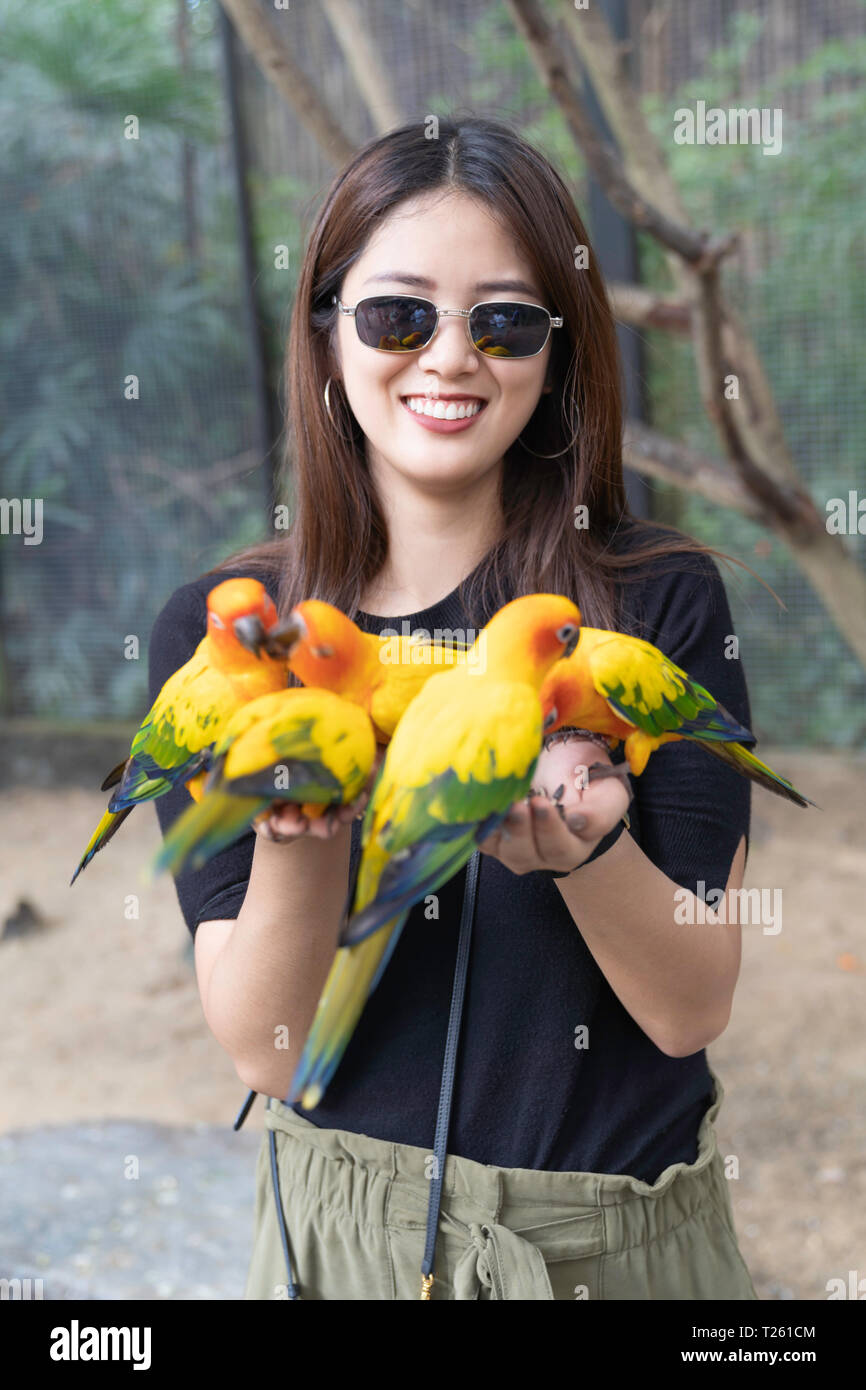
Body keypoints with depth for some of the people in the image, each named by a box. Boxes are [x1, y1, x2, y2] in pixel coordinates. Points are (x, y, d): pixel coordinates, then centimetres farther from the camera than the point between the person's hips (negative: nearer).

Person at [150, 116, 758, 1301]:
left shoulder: (663, 600, -10)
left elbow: (693, 1009, -11)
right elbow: (263, 1050, -11)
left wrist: (585, 848, -30)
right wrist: (298, 834, -29)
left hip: (622, 1235, 0)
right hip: (344, 1231, 1)